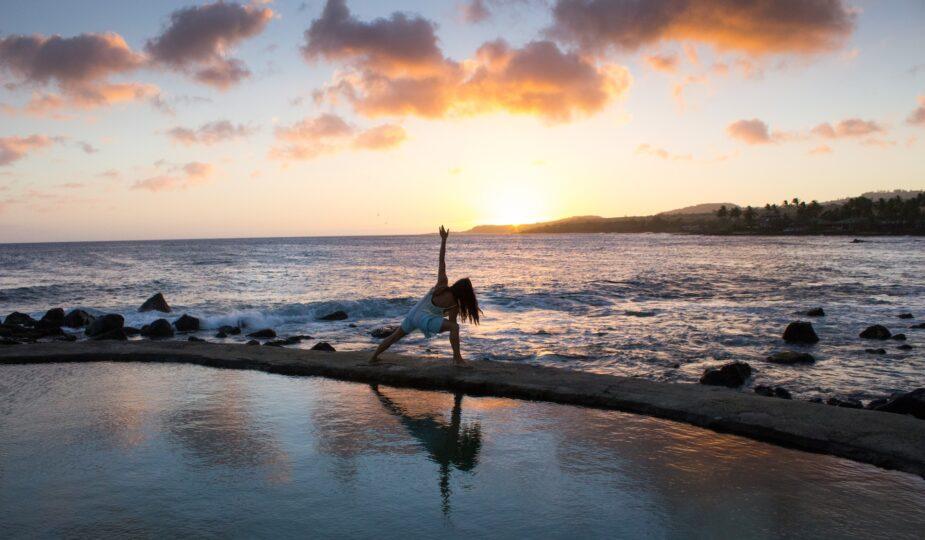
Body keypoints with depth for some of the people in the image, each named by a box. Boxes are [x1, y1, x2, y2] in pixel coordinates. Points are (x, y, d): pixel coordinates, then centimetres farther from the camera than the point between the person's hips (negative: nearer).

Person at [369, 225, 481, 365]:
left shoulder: (443, 283, -2)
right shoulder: (454, 304, -14)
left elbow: (442, 261, -2)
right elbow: (451, 325, -11)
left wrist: (444, 240, 0)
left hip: (413, 313, 8)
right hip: (424, 319, -8)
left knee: (395, 336, 24)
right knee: (454, 327, -20)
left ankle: (374, 357, 39)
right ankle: (457, 359, -27)